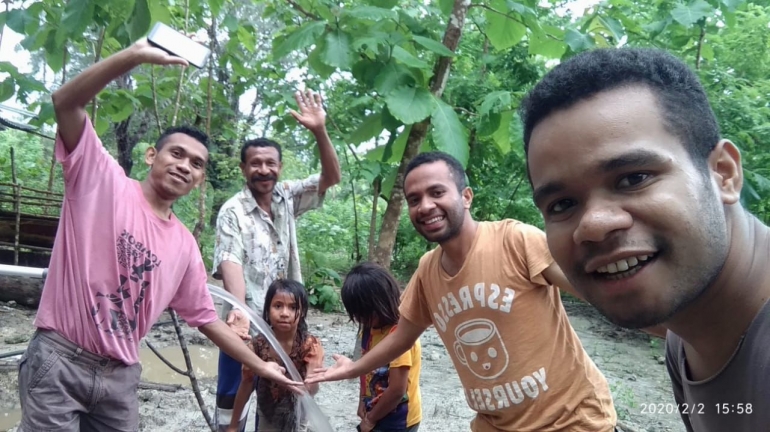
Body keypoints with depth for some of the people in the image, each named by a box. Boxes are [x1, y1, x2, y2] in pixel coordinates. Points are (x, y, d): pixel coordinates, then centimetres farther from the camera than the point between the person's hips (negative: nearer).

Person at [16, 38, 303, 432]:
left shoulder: (184, 245, 7)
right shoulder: (102, 180, -4)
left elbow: (205, 318, 14)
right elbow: (65, 102, -17)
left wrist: (260, 366, 15)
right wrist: (136, 55, -28)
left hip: (121, 373, 5)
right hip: (59, 359, -5)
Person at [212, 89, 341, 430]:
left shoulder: (288, 197, 2)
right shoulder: (232, 211, -12)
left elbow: (331, 177, -7)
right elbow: (230, 263, -23)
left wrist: (319, 131, -21)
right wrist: (239, 308, -39)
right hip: (247, 320, -4)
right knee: (233, 393, 9)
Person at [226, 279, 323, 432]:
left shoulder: (309, 345, -25)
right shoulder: (258, 344, -20)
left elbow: (311, 390, -30)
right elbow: (247, 384, -7)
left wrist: (314, 373, -51)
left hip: (296, 416, -2)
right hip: (267, 414, 2)